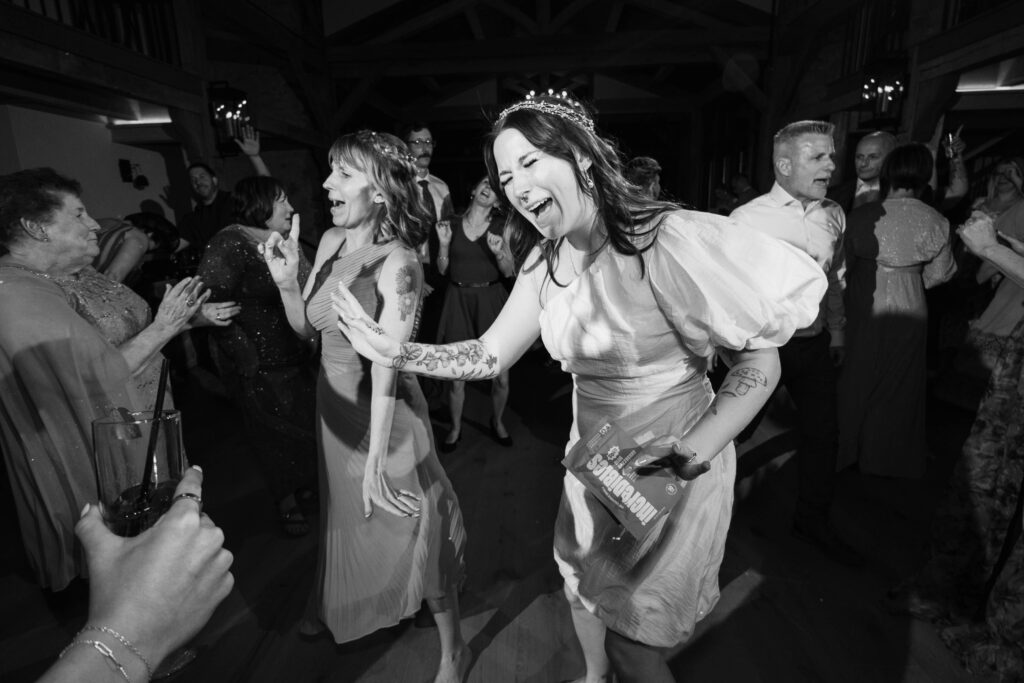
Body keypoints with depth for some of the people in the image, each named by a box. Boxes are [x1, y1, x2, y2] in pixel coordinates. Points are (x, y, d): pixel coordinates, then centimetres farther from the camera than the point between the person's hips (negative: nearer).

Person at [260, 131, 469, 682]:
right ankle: (337, 609, 57)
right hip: (332, 401, 7)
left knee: (406, 523, 7)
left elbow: (386, 365, -25)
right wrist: (286, 282, -12)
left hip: (381, 409, -7)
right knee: (344, 513, 27)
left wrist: (376, 459, -22)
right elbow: (306, 328, 6)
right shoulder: (331, 241, 0)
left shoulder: (398, 262, -22)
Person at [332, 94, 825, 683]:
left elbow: (761, 358, -21)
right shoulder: (546, 263, -3)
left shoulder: (668, 241, -25)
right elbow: (491, 355, -3)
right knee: (583, 582, 28)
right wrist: (397, 353, -14)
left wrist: (696, 450, -32)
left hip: (672, 468, -6)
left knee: (630, 632, 12)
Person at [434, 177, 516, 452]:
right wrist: (444, 243, -7)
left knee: (500, 375, 0)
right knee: (456, 374, 0)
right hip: (458, 301, 0)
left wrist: (498, 252, -15)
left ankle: (497, 422, 28)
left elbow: (510, 273, 3)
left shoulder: (501, 227, 3)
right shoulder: (453, 224, 5)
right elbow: (442, 270, 8)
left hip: (491, 300, 0)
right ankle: (455, 428, 24)